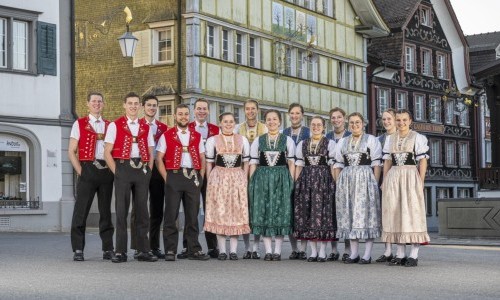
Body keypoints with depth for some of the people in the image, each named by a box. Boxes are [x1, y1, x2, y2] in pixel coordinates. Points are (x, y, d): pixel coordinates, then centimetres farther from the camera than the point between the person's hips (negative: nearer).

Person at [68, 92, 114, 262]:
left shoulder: (109, 126, 15)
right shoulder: (79, 124, 5)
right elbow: (71, 151, 1)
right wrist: (80, 171, -8)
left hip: (107, 171, 3)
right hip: (88, 169, -3)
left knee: (106, 211, 8)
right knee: (81, 211, -6)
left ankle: (108, 249, 12)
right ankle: (78, 250, -3)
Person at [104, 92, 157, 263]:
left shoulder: (146, 128, 14)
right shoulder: (115, 126, 3)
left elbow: (150, 153, 16)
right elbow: (107, 153, -1)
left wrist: (148, 171, 4)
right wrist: (116, 172, -8)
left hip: (142, 170, 3)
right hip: (123, 167, -3)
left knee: (142, 210, 5)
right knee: (121, 210, -2)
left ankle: (144, 251, 11)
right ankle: (121, 252, 2)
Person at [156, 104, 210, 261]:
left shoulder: (197, 136, 13)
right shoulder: (166, 135, 4)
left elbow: (202, 159, 14)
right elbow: (159, 159, 1)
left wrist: (200, 177, 3)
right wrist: (167, 178, -7)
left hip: (193, 177, 3)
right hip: (174, 176, -3)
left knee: (193, 215, 6)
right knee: (171, 215, -1)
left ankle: (194, 250, 11)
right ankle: (170, 251, 3)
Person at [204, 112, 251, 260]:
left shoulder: (242, 140, 9)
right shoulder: (212, 140, 5)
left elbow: (246, 162, 10)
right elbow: (209, 163, 6)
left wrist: (245, 180, 2)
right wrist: (209, 182, 0)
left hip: (238, 179, 1)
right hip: (218, 178, -1)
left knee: (237, 213, 0)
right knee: (219, 213, -1)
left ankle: (233, 250, 4)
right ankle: (222, 250, 4)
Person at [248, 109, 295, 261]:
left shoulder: (287, 141, 6)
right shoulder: (258, 141, 10)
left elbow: (291, 163, 4)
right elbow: (253, 163, 9)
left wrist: (291, 182, -6)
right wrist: (252, 183, 0)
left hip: (281, 179, -1)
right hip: (262, 179, 1)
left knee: (280, 212, -1)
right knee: (263, 212, -1)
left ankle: (277, 250, 4)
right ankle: (268, 250, 5)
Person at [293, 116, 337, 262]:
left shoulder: (330, 143, 4)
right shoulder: (302, 144, 14)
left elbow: (332, 166, 0)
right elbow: (299, 165, 14)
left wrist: (333, 184, -7)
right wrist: (296, 184, 6)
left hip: (324, 180, -3)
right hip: (306, 180, 3)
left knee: (322, 211, -5)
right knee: (306, 212, 1)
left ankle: (322, 251, 0)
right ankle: (313, 251, 8)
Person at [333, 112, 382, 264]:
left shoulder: (371, 140, 5)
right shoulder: (342, 142, 18)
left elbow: (377, 164, -2)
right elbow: (338, 165, 16)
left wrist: (375, 184, -11)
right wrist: (338, 183, 5)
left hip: (365, 179, -4)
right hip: (346, 181, 4)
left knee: (366, 212, -6)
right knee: (349, 214, 3)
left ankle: (367, 254, -4)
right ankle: (354, 253, 8)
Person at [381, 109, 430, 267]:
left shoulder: (418, 138, 1)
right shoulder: (390, 139, 14)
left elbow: (423, 161, -3)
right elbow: (387, 161, 14)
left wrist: (421, 182, -10)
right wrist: (384, 181, 7)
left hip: (411, 177, -5)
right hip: (393, 178, 5)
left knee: (412, 212, -6)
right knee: (396, 213, 4)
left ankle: (414, 255, -4)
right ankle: (400, 254, 10)